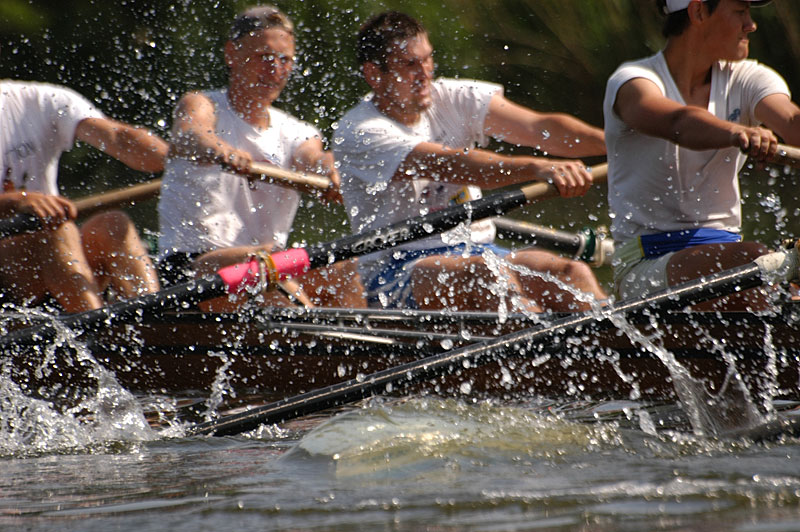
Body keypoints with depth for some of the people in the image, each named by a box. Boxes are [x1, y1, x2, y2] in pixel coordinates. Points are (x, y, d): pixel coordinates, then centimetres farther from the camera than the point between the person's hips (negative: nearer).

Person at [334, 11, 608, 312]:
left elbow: (536, 126, -5)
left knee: (573, 274, -20)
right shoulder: (358, 133, -11)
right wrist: (535, 168, -38)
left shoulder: (453, 100, 8)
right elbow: (452, 166, -25)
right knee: (488, 272, -36)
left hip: (477, 250, 6)